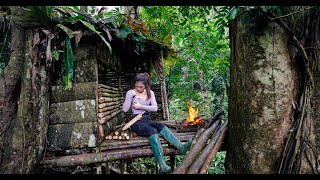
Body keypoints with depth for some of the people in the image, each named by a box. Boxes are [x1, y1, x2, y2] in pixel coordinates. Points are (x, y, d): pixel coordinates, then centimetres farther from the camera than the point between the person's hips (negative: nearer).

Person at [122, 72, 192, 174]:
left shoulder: (150, 93, 10)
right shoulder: (130, 92, 2)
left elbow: (155, 108, -2)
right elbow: (125, 109, -8)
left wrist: (140, 106, -9)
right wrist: (130, 96, -17)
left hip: (147, 119, 4)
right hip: (136, 121, -4)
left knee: (161, 127, -29)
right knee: (152, 131, -34)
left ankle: (182, 147, -46)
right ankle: (162, 166, -48)